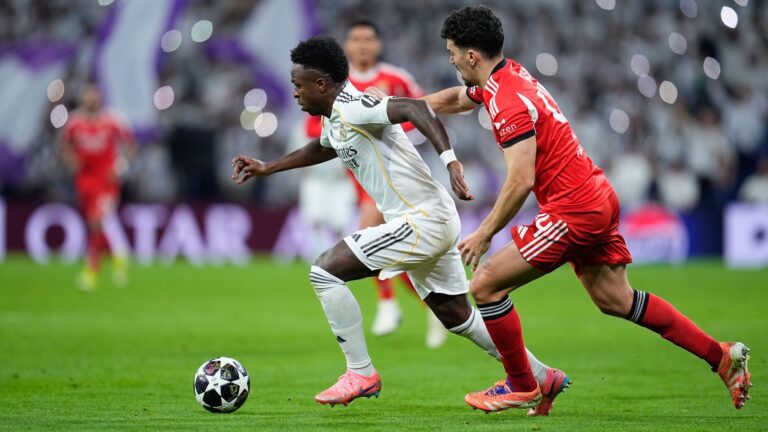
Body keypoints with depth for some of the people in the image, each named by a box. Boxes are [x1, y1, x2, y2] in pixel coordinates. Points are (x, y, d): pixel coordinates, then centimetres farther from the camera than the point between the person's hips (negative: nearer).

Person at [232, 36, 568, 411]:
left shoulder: (350, 109, -16)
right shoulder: (336, 119, 14)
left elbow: (414, 108, -30)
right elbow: (323, 148, 38)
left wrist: (450, 160, -40)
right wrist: (268, 168, 37)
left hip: (421, 222, -10)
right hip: (435, 223, 10)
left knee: (324, 272, -9)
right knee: (456, 316, 20)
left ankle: (360, 374, -2)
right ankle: (541, 376, 29)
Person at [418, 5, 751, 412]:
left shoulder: (509, 102, -19)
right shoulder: (506, 77, 10)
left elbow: (520, 181, -26)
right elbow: (454, 99, 31)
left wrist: (483, 234, -19)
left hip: (574, 211, -10)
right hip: (599, 198, 10)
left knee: (486, 284, -5)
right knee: (615, 300, 15)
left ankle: (521, 386, 7)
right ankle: (722, 356, 15)